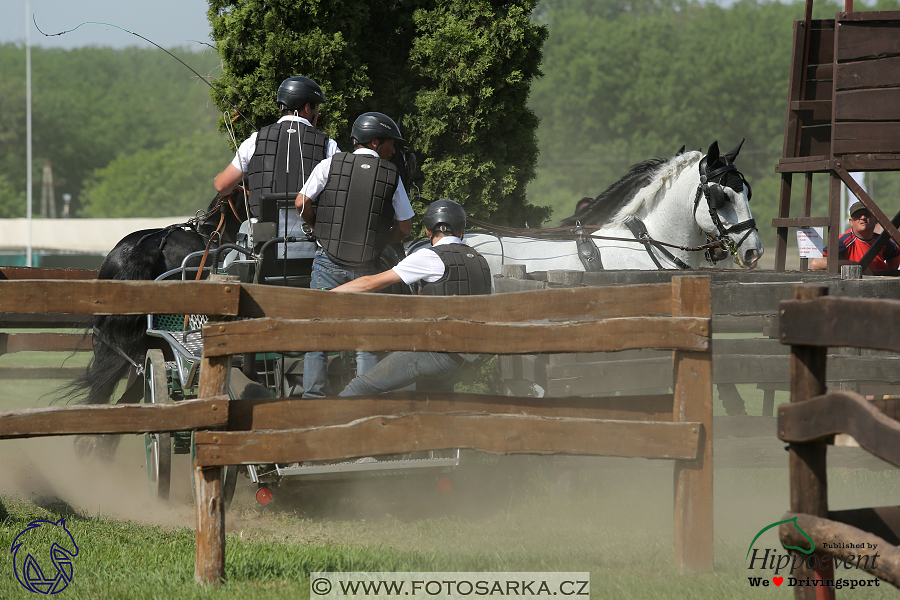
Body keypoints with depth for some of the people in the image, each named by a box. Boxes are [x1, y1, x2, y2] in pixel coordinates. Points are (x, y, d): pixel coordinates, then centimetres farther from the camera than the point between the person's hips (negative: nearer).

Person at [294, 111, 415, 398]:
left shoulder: (331, 165, 0)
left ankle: (313, 394, -3)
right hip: (366, 266, 0)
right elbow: (404, 227, 7)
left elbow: (301, 203, -4)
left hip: (329, 262, 0)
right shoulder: (391, 175, 2)